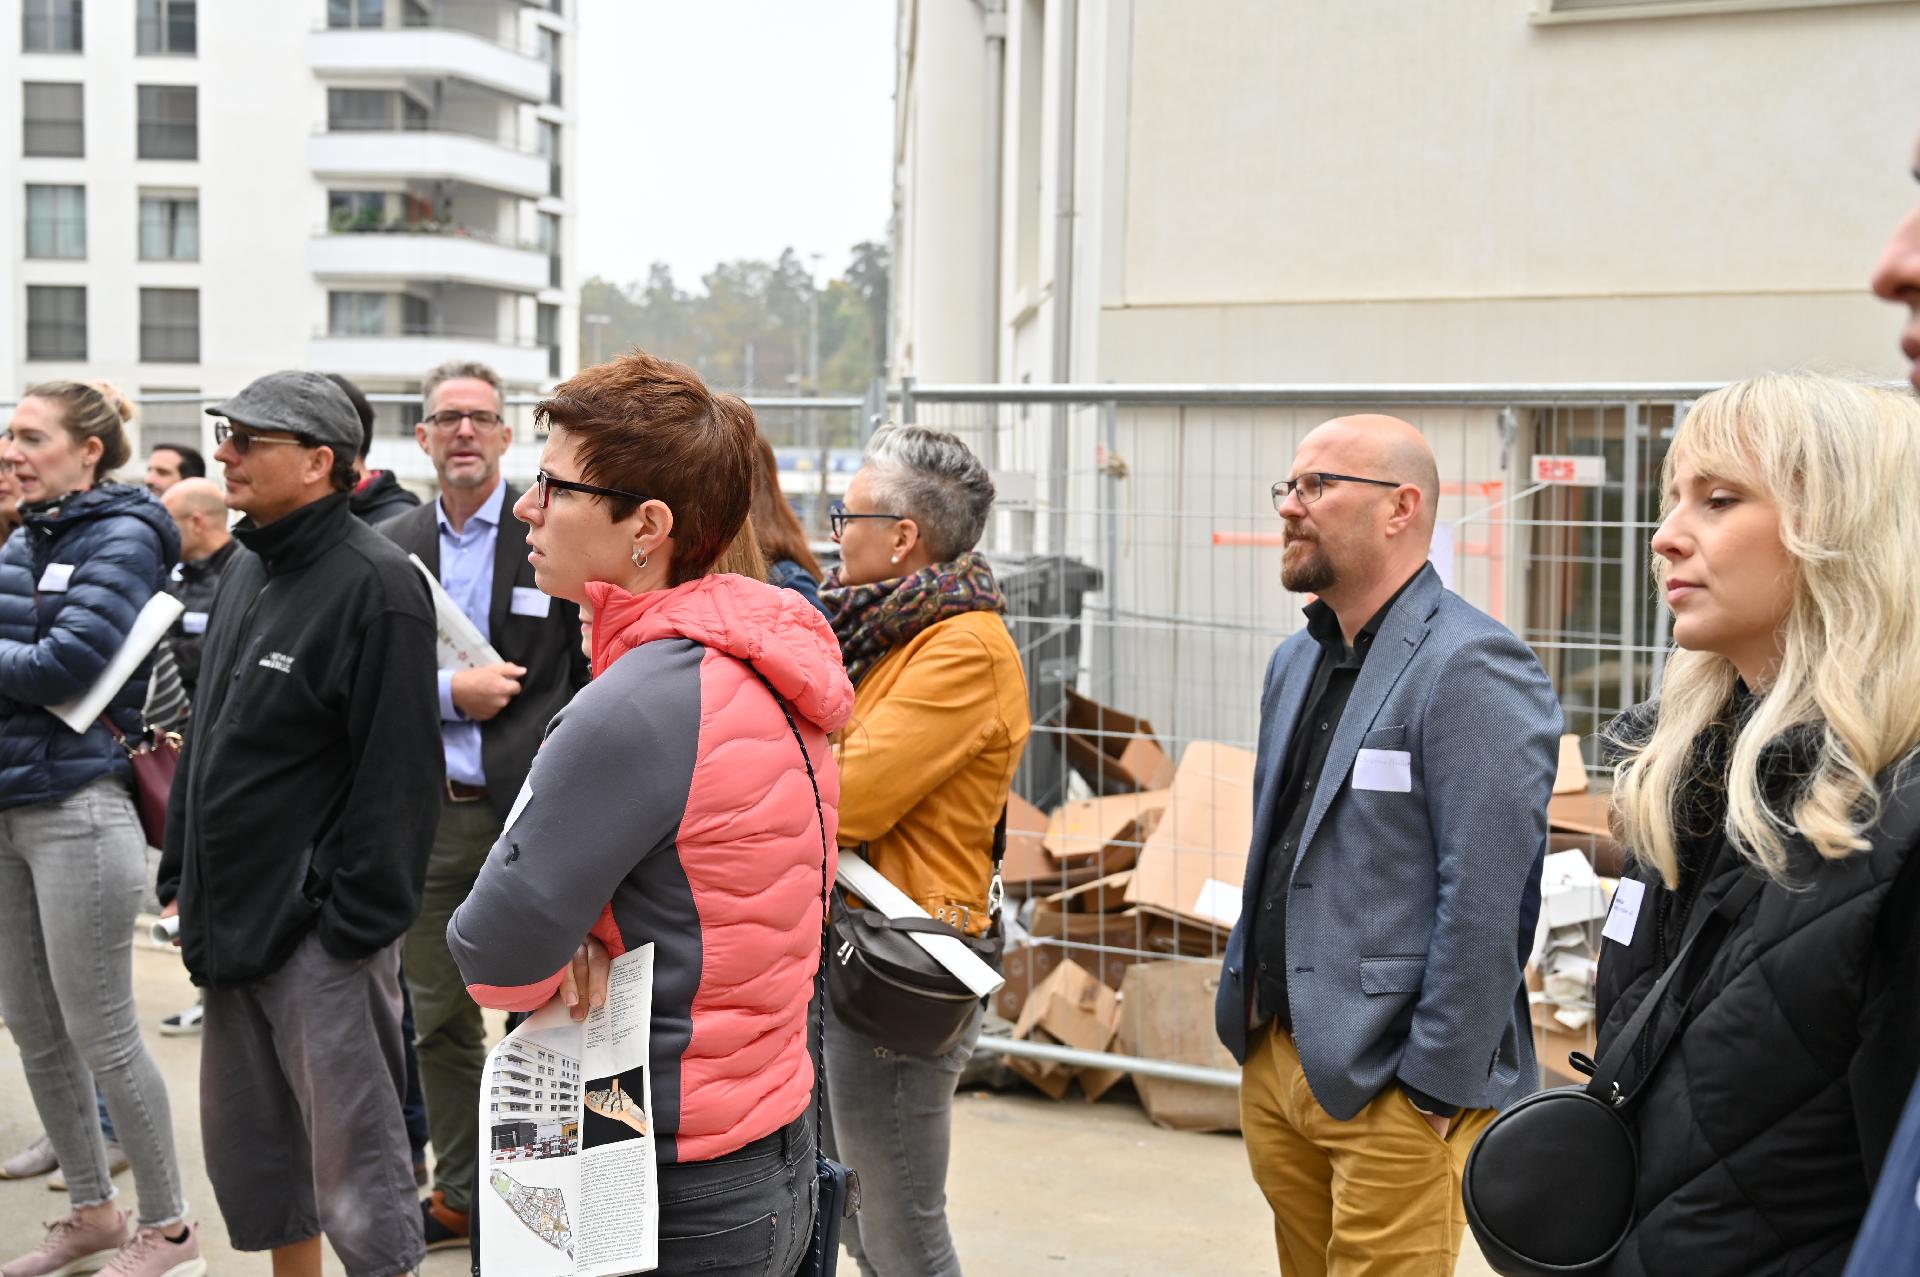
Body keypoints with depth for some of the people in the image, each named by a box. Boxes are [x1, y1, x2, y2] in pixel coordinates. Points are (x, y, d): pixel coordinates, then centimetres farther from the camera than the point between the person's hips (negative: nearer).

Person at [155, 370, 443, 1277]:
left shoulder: (376, 583, -14)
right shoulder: (247, 571, 13)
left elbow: (398, 771, -18)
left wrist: (357, 921, -20)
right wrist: (181, 874, 16)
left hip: (320, 930, -9)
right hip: (229, 918, 9)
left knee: (353, 1161, -1)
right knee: (246, 1145, 18)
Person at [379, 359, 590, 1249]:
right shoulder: (391, 548, 9)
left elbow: (595, 668, -3)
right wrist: (450, 692, -11)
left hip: (531, 811, -4)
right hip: (426, 814, 4)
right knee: (439, 1017, 13)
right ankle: (459, 1193, 26)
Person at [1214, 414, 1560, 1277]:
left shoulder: (1472, 669, -15)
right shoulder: (1294, 662, 13)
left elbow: (1485, 902, -19)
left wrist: (1438, 1086, -18)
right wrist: (1247, 1013, 16)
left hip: (1390, 1087, -8)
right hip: (1273, 1061, 8)